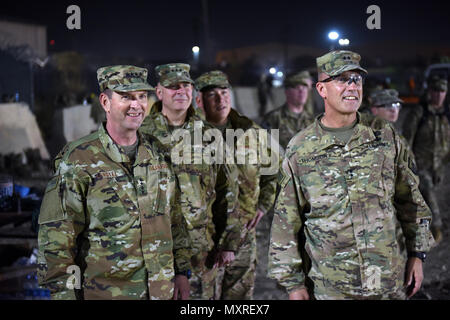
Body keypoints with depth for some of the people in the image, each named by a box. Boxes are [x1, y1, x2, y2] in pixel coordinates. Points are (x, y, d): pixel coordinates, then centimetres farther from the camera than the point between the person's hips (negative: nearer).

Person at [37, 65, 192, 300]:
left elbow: (176, 219, 13)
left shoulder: (158, 154, 6)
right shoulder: (78, 160, -10)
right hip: (104, 291, -4)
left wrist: (182, 272, 11)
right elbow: (56, 235, -10)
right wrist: (64, 292, -12)